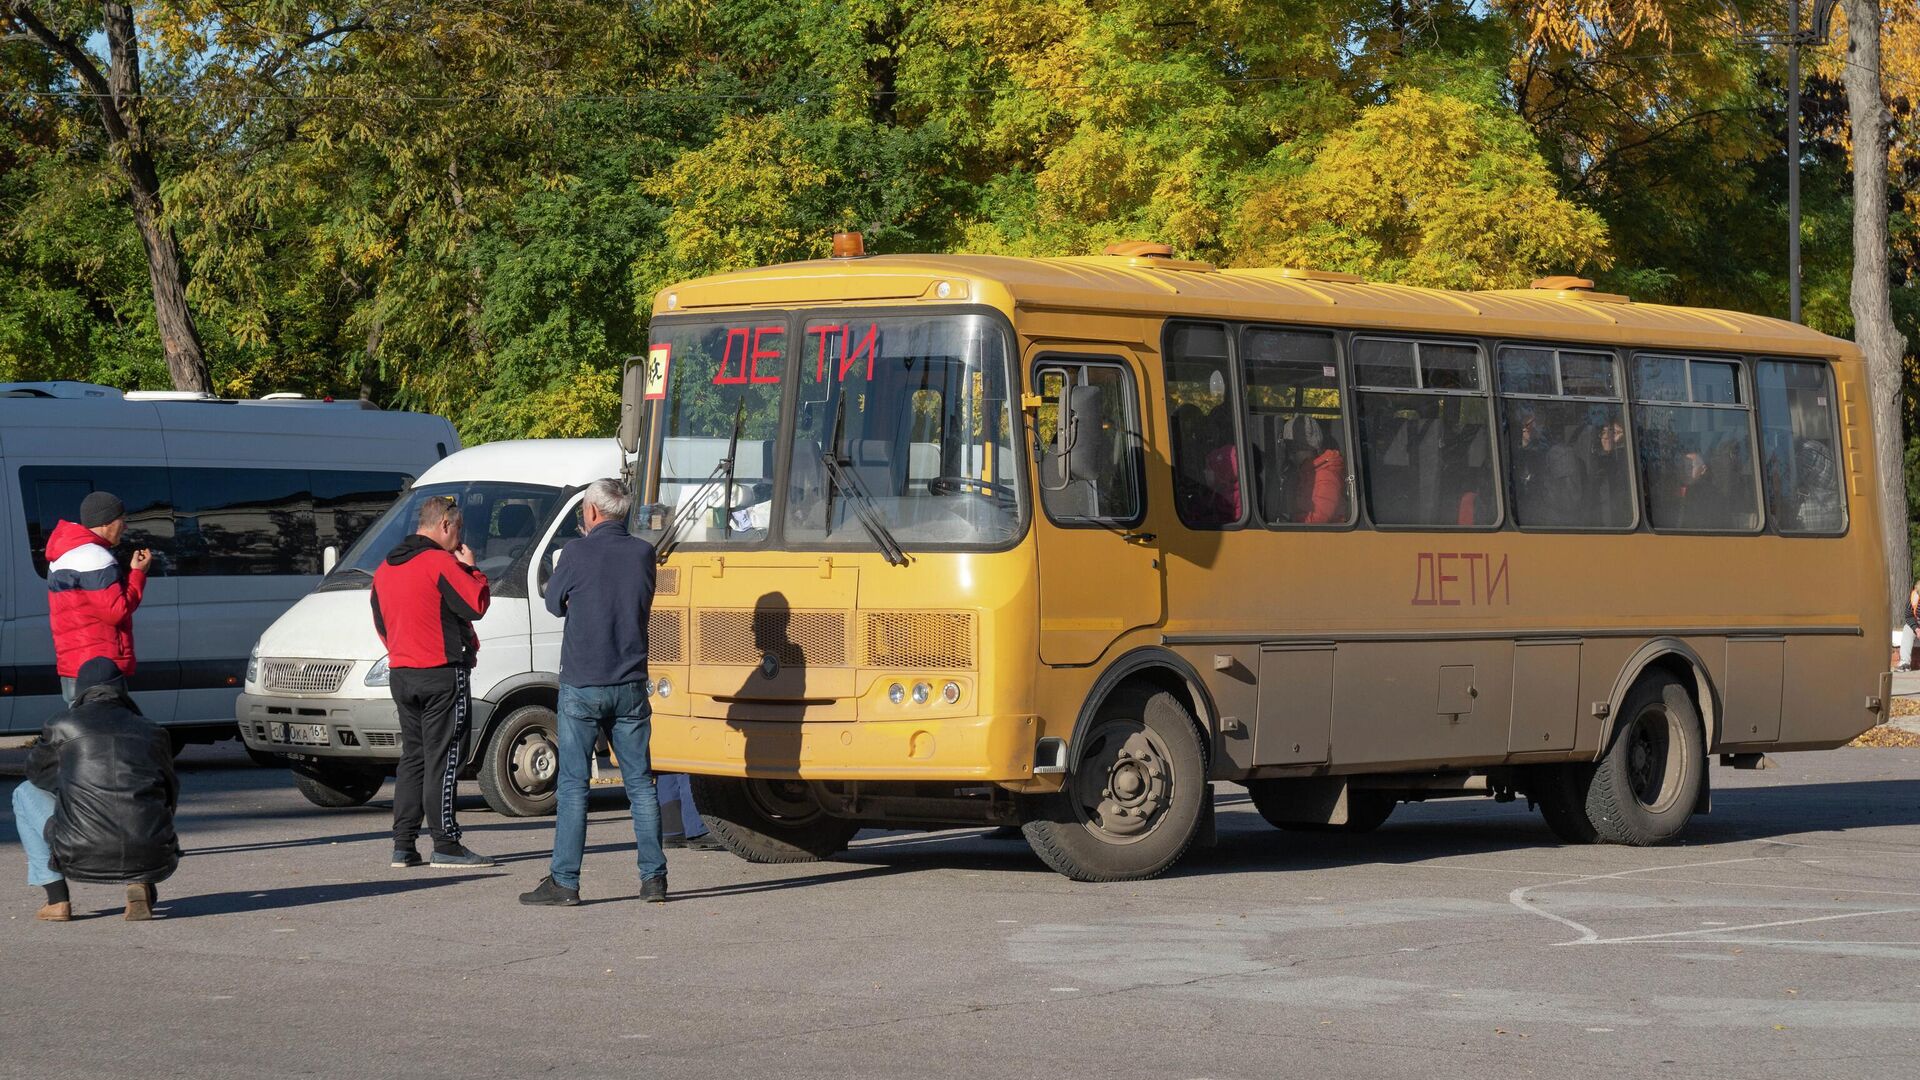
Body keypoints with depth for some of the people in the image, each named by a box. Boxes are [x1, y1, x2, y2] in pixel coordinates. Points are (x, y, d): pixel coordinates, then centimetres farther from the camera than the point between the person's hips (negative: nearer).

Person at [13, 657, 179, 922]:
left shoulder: (62, 726, 8)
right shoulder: (152, 731, 14)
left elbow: (36, 771, 29)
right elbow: (170, 796, 27)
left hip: (83, 857, -2)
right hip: (149, 860, 2)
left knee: (26, 793, 25)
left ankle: (57, 899, 16)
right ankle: (140, 884, 8)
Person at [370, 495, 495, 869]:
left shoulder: (386, 568, 14)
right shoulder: (440, 563, -13)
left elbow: (381, 623, 20)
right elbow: (476, 605, -14)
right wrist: (470, 569, 0)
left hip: (401, 675, 8)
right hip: (442, 674, -8)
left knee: (412, 758, 12)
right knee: (442, 760, -5)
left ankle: (403, 845, 10)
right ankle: (446, 845, -6)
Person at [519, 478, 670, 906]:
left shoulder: (579, 553, -10)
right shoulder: (643, 554, 3)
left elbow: (555, 603, 2)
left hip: (582, 685, -4)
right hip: (630, 686, 4)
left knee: (573, 784, 1)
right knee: (640, 782, 8)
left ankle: (564, 881, -1)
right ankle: (654, 877, 8)